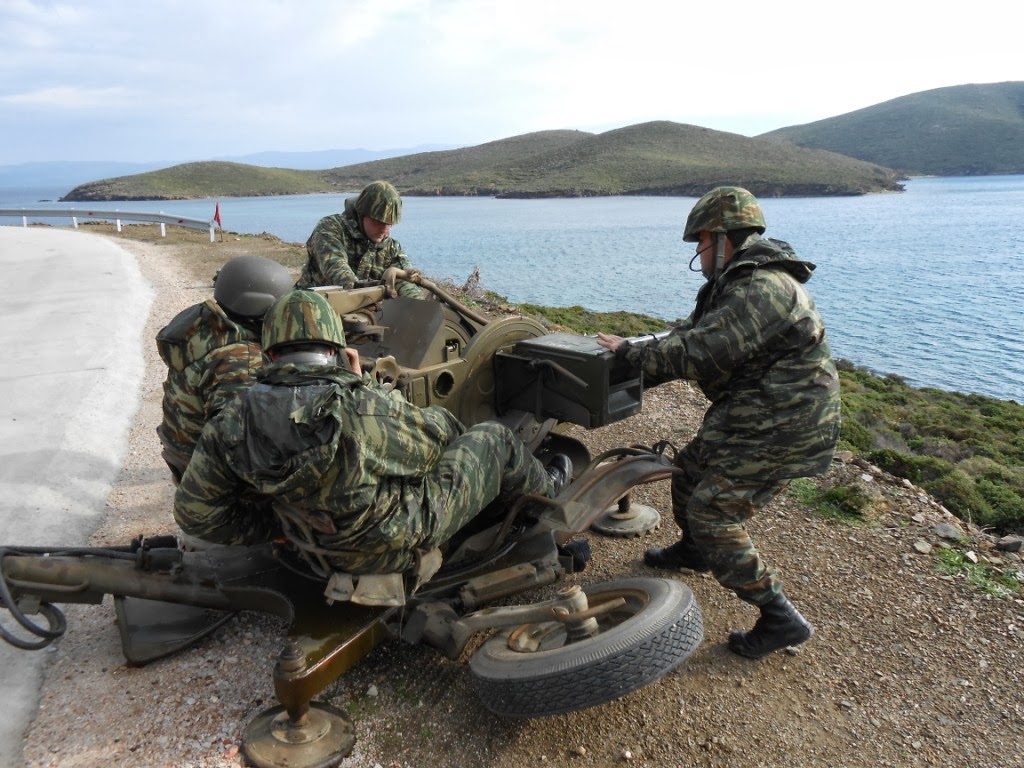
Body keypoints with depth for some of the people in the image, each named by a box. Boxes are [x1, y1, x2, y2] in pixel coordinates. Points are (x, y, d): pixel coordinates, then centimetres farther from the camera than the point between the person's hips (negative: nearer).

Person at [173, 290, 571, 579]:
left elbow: (195, 512, -6)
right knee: (492, 436, 13)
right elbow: (434, 438, -10)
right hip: (401, 543, -6)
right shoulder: (366, 405, -31)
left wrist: (268, 530, 7)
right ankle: (546, 487, 44)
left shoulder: (232, 423, -16)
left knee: (442, 422, 22)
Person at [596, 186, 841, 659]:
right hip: (749, 418, 11)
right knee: (691, 472, 22)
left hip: (781, 429, -11)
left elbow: (699, 350, -29)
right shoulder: (740, 284, 11)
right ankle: (692, 551, 48)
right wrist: (635, 374, 6)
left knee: (712, 513, -9)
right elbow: (691, 333, 13)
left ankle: (780, 618, 2)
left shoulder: (764, 289, -25)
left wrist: (630, 352, -16)